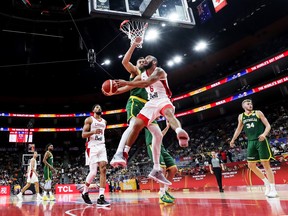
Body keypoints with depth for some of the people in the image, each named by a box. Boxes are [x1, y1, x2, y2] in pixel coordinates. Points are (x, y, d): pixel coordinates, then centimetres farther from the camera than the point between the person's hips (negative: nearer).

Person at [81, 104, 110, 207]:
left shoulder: (104, 121, 17)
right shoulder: (89, 119, 0)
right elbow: (83, 134, -8)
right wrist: (93, 132, -22)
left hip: (102, 147, 5)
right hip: (92, 147, -5)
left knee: (103, 170, -9)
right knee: (93, 172, -9)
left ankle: (101, 197, -9)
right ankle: (85, 192, 16)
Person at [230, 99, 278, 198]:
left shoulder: (258, 113, 1)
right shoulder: (241, 116, 12)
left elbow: (268, 125, -2)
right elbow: (239, 128, 23)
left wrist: (264, 134, -21)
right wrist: (233, 140, 20)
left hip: (261, 141, -4)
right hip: (251, 142, 5)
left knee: (266, 164, -6)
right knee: (251, 165, 4)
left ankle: (273, 189, 1)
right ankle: (266, 182, 24)